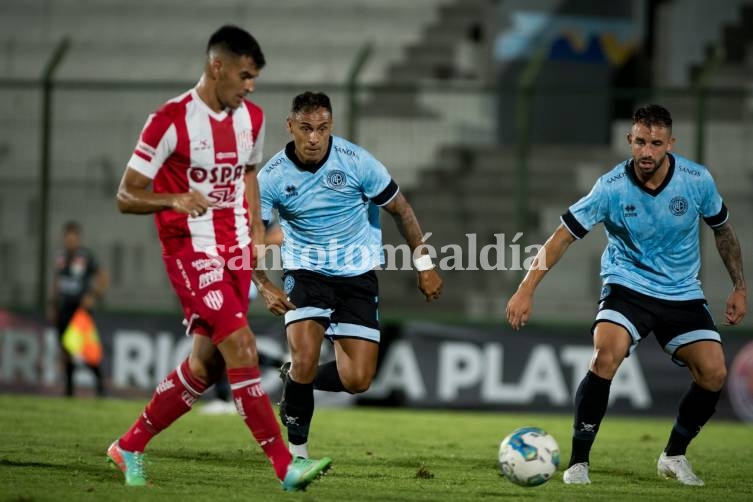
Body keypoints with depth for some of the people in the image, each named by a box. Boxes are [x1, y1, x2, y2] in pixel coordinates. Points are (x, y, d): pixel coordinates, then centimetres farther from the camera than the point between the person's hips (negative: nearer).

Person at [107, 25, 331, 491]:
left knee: (206, 364, 5)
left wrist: (256, 230, 12)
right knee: (240, 347, -18)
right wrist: (175, 199, -30)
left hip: (236, 251, 7)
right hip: (191, 251, -7)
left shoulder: (252, 119, 7)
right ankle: (285, 466, -18)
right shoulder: (171, 120, -14)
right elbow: (126, 196, -11)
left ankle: (130, 447, 22)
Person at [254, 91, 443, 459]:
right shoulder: (272, 176, -13)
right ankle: (297, 448, -1)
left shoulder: (356, 161, -13)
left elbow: (400, 209, 1)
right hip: (305, 272, -1)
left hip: (357, 275, 1)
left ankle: (296, 381, 26)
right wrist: (264, 287, -23)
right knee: (305, 358, -23)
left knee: (357, 381, -6)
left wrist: (424, 264, 3)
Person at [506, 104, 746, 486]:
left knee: (713, 373, -14)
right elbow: (563, 237, -14)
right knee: (606, 357, -29)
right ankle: (578, 461, -16)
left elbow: (722, 230, 8)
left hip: (682, 293, 3)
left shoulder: (697, 180, -11)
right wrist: (526, 290, -22)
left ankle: (674, 456, 12)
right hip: (627, 286, -3)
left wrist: (739, 287, 8)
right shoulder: (611, 187, -17)